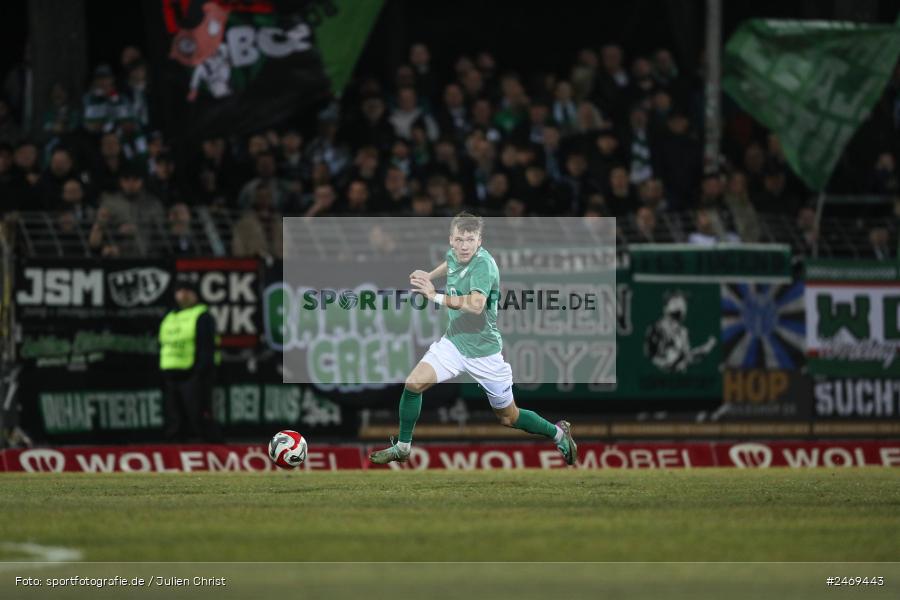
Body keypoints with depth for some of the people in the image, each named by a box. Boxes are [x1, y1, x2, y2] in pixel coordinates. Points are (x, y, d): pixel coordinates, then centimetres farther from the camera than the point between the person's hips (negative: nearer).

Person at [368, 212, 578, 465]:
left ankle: (558, 433, 35)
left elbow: (476, 305, -44)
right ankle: (402, 449, 3)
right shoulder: (454, 255, -4)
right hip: (454, 341, 6)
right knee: (413, 383, -13)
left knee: (509, 418, 9)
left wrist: (436, 297, -41)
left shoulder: (483, 264, -27)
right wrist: (429, 276, 14)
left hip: (483, 350, -6)